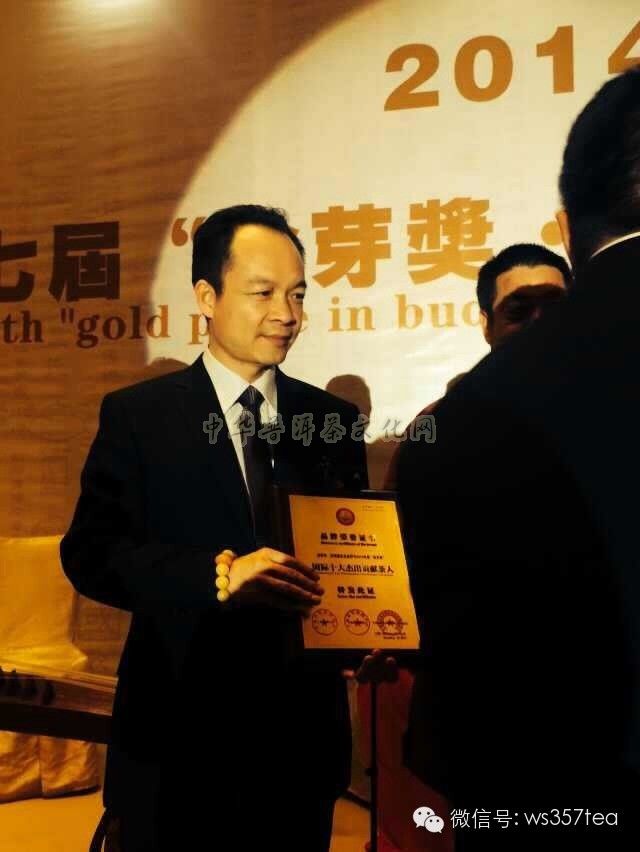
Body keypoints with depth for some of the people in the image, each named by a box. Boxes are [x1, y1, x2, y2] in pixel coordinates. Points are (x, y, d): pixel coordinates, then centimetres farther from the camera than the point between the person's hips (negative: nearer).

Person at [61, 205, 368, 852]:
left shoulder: (334, 421, 7)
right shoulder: (137, 414, -2)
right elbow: (90, 552, -11)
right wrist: (218, 575, -25)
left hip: (304, 728, 3)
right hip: (179, 727, -2)